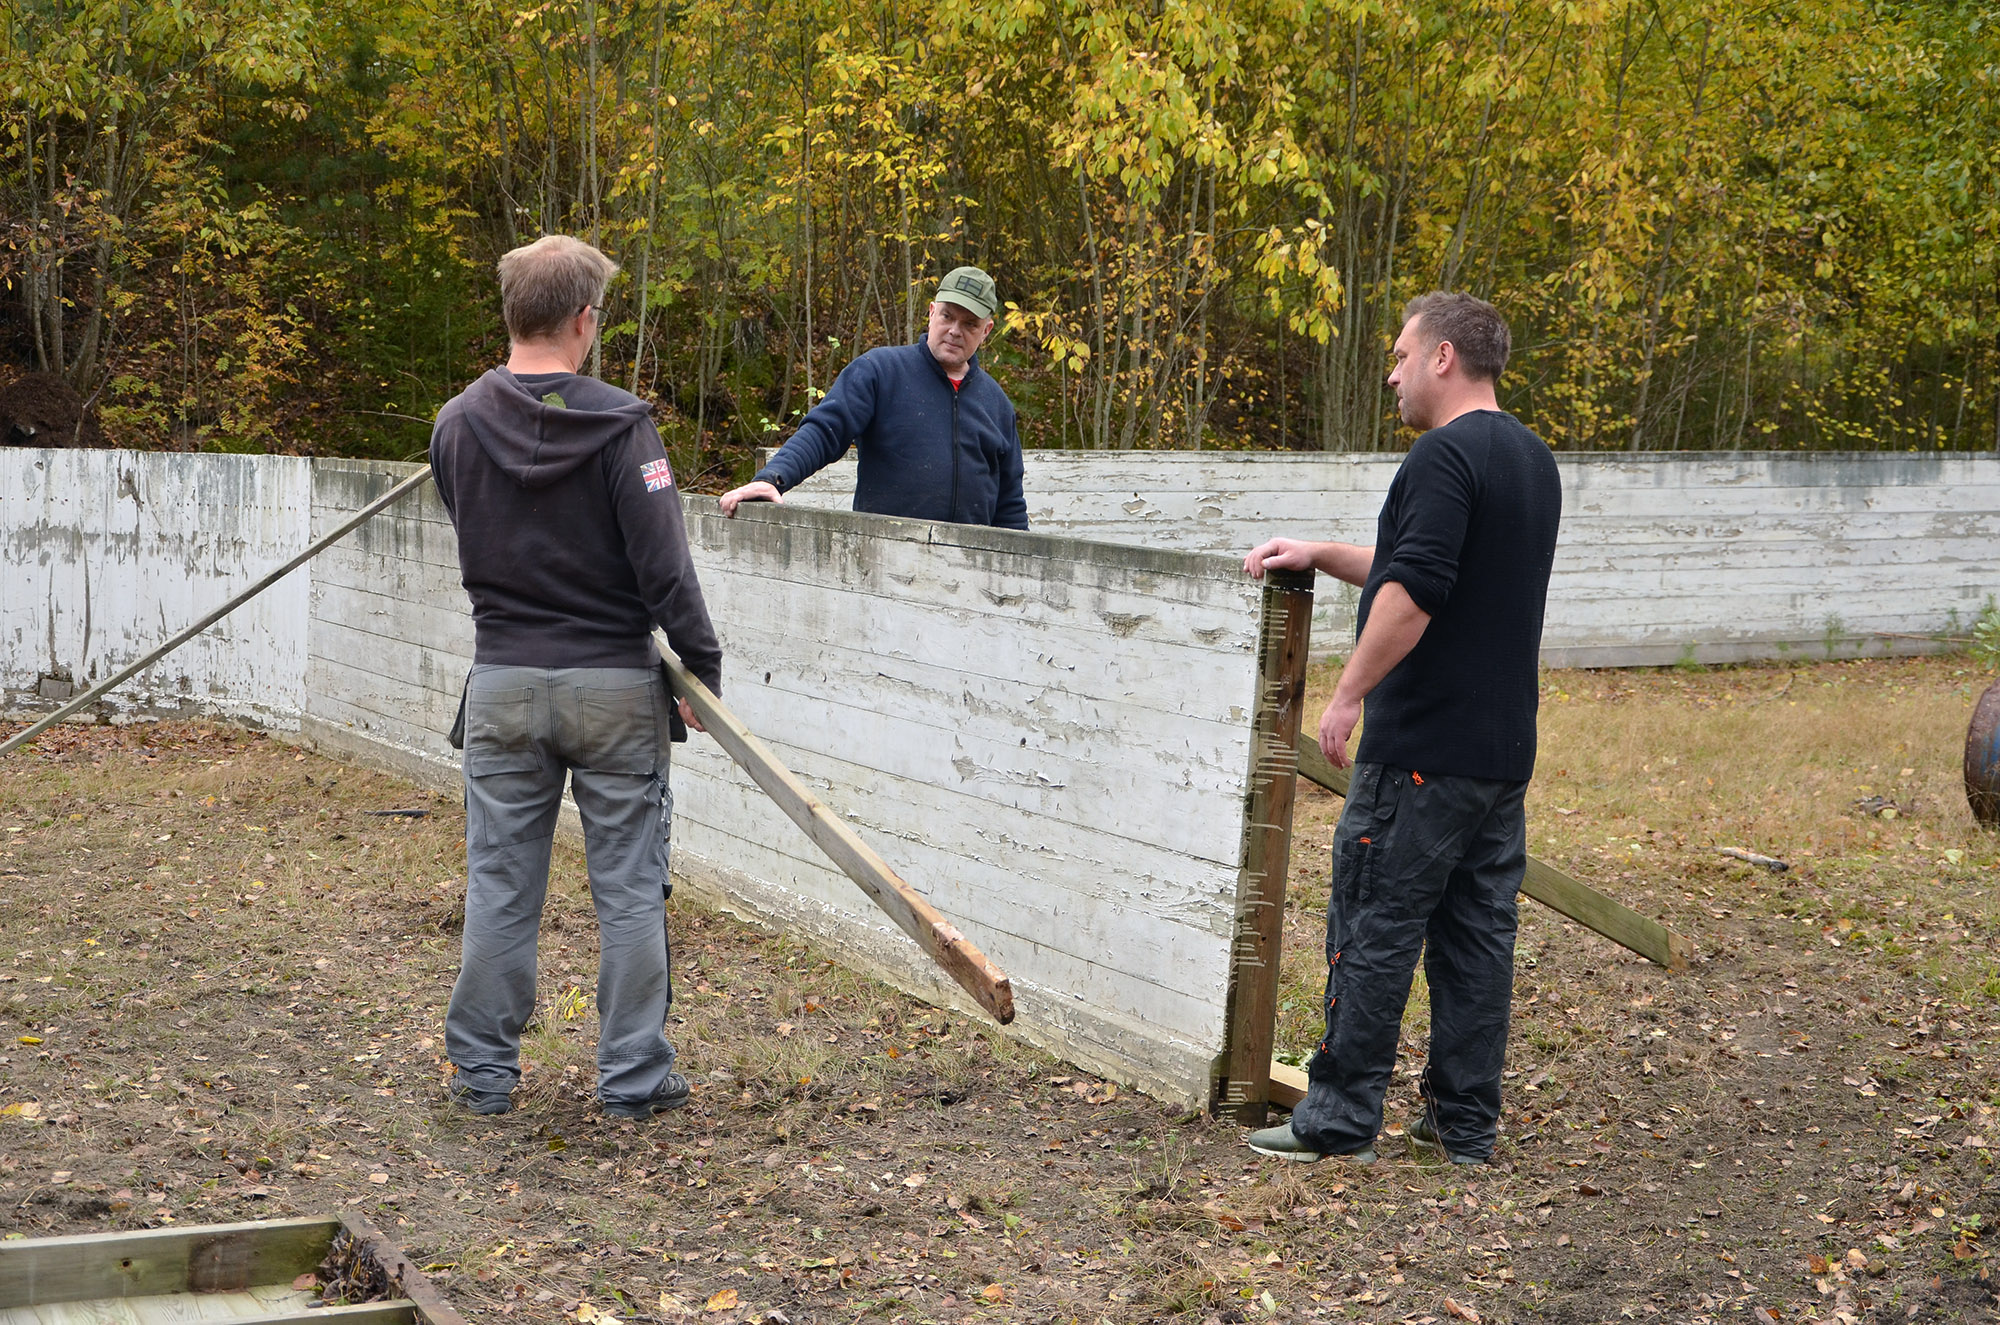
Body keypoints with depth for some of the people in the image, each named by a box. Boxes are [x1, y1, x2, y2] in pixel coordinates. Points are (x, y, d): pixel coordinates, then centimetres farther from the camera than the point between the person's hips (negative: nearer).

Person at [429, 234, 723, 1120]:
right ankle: (633, 1077, 12)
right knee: (630, 888, 6)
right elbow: (663, 563, -14)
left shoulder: (457, 424, 0)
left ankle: (483, 1071, 18)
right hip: (616, 685, -3)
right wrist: (704, 665, -4)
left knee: (500, 886, 11)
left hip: (503, 687, 3)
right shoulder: (618, 424, -13)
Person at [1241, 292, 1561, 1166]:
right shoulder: (1533, 460, 16)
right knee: (1478, 931, 10)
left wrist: (1350, 692, -17)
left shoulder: (1446, 456, -15)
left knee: (1374, 927, -2)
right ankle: (1465, 1121, 14)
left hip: (1423, 748, -9)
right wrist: (1320, 556, 23)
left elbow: (1413, 593, -24)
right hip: (1503, 748, 9)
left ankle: (1341, 1117, 3)